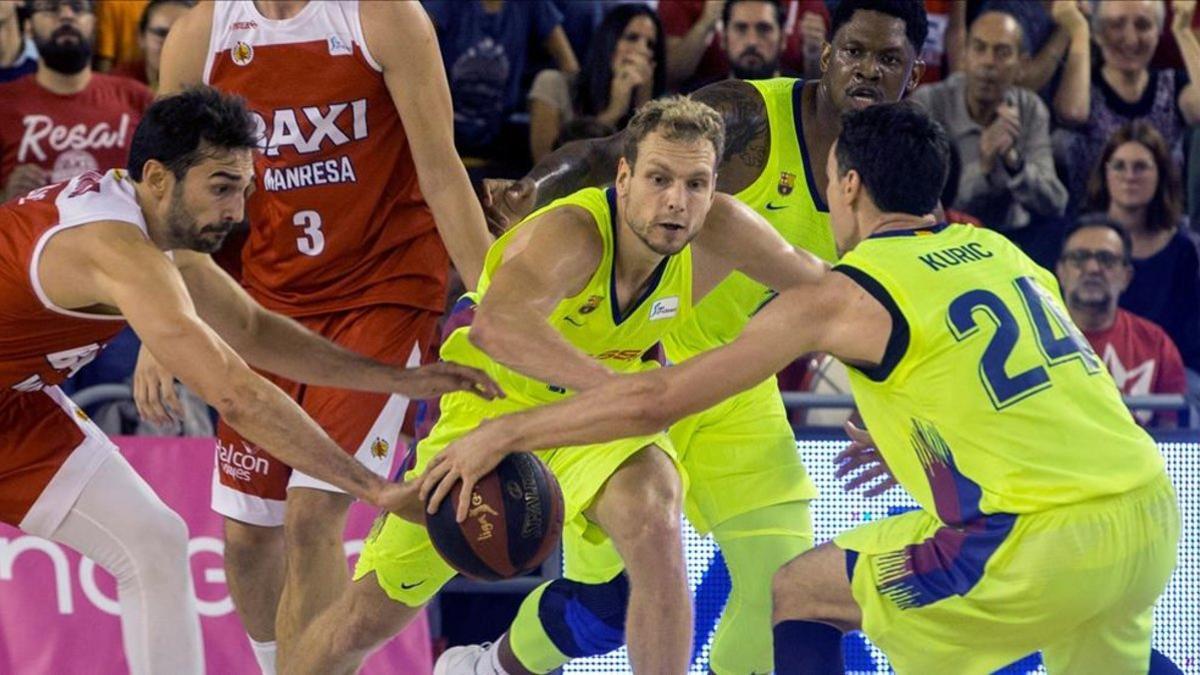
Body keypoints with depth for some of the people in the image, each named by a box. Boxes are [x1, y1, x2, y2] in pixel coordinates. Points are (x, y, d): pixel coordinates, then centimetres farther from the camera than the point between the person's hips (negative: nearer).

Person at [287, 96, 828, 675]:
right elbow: (495, 326, -55)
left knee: (653, 524, -31)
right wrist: (612, 385, -59)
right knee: (370, 616, 2)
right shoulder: (570, 236, -35)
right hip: (496, 402, -3)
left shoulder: (721, 234, -21)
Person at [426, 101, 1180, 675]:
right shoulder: (998, 252, 18)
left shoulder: (843, 297, 1)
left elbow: (658, 399, 2)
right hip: (1155, 518, 6)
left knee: (798, 595, 12)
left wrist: (504, 435, 10)